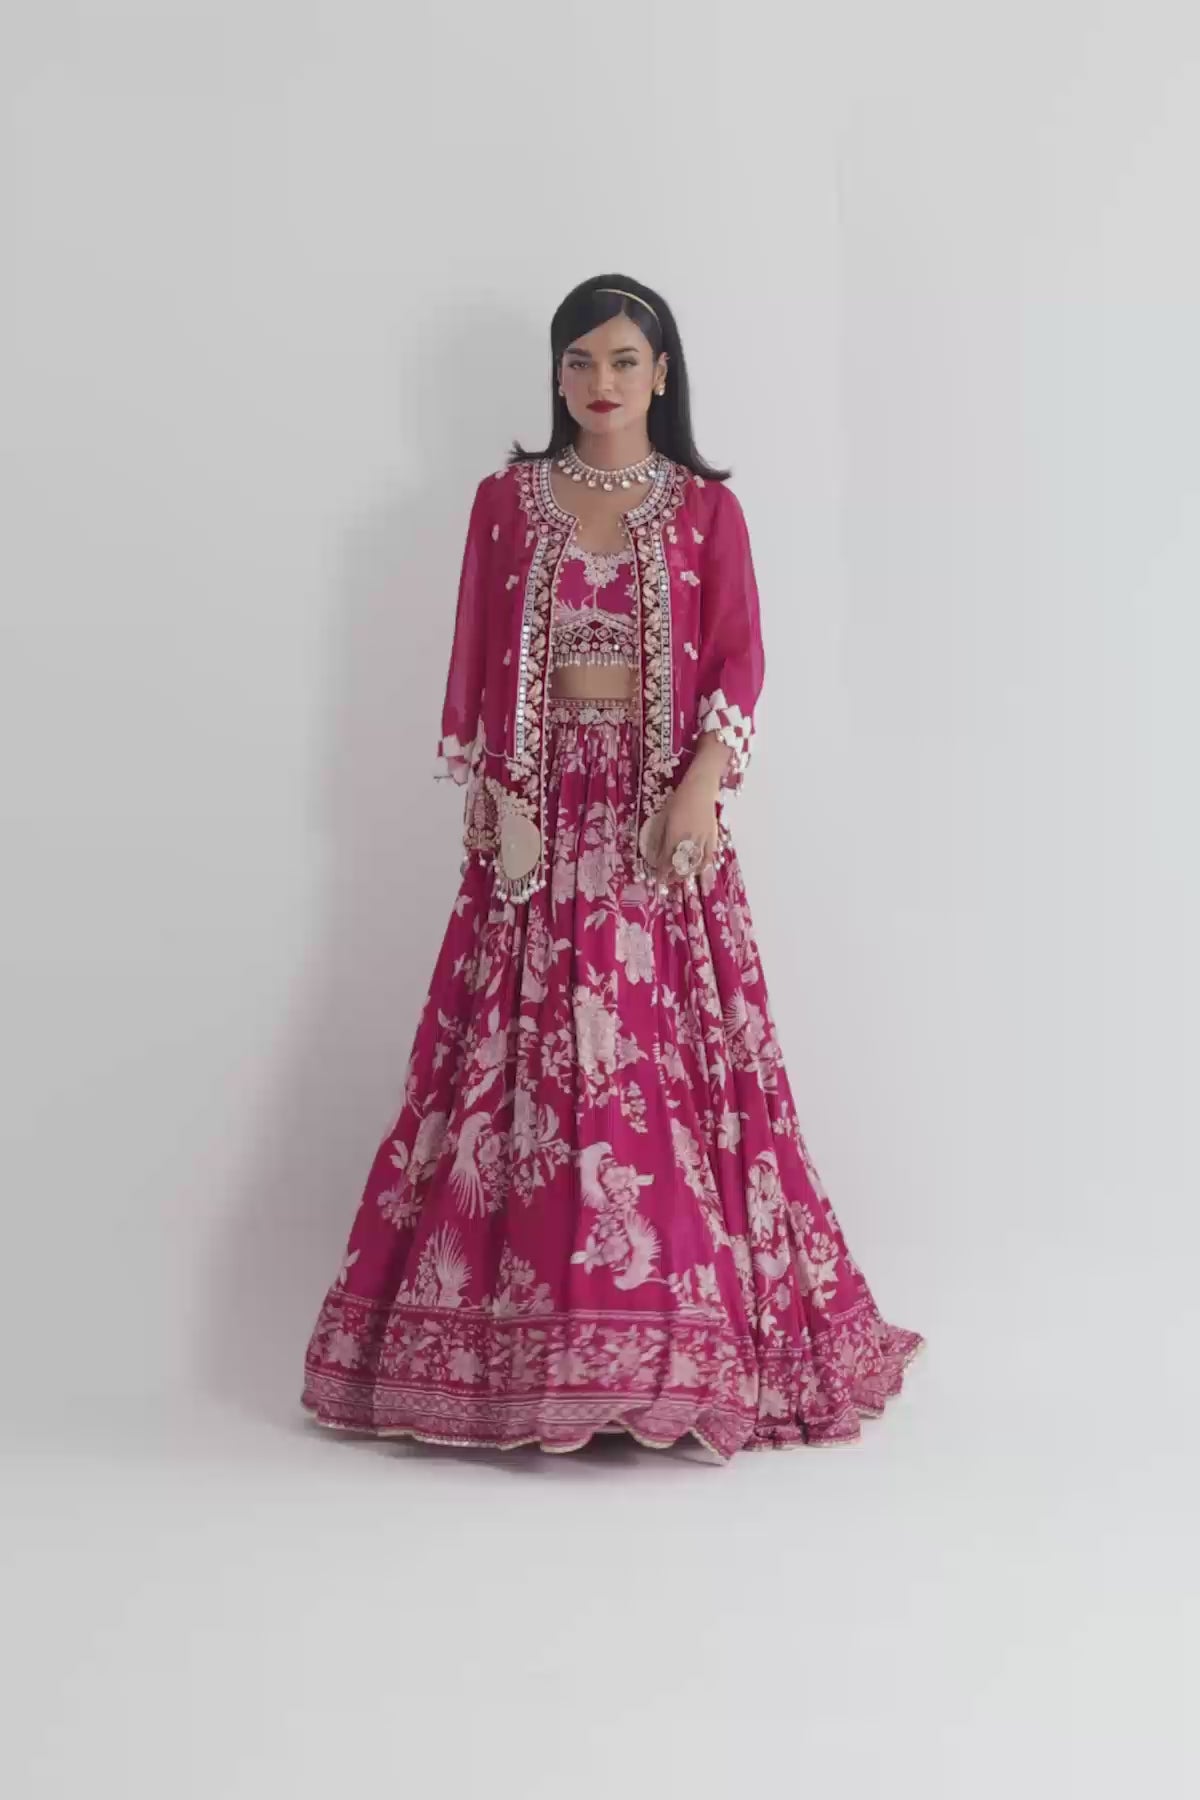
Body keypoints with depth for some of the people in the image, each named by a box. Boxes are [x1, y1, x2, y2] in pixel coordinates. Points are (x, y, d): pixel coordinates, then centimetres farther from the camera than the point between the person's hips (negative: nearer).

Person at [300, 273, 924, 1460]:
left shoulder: (706, 509, 6)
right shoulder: (507, 500, 9)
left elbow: (739, 661, -2)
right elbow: (475, 660, 8)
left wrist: (702, 785, -16)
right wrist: (483, 798, -1)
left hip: (662, 812, -1)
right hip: (539, 810, 1)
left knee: (667, 1059, -4)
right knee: (522, 1060, -2)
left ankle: (680, 1337, 4)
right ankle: (514, 1345, 6)